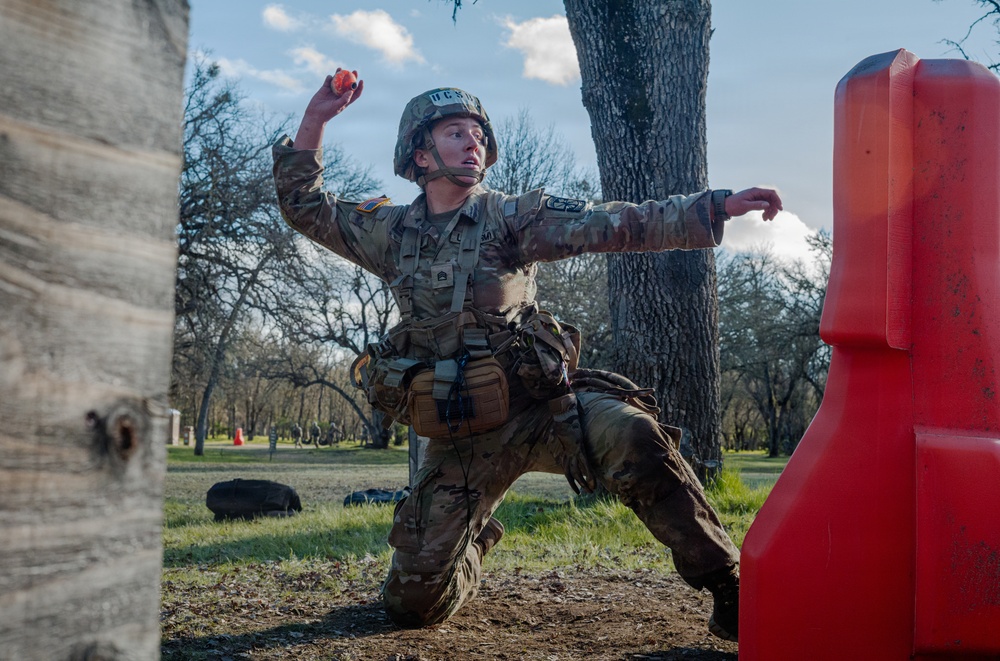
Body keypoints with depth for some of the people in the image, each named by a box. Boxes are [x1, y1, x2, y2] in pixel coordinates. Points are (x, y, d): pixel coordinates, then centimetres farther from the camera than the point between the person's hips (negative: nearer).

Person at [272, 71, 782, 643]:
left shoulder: (511, 218, -1)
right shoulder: (391, 230, 8)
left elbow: (617, 225, -12)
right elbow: (305, 204, 18)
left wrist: (719, 207, -23)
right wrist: (317, 118, 5)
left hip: (541, 407, -3)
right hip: (459, 439, 3)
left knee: (632, 436, -35)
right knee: (414, 604, 4)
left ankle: (732, 591, -23)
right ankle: (471, 549, 42)